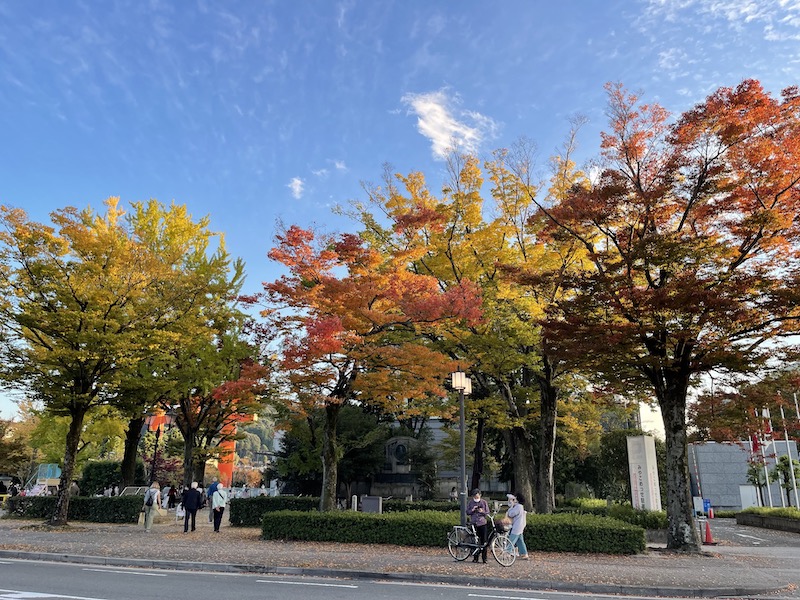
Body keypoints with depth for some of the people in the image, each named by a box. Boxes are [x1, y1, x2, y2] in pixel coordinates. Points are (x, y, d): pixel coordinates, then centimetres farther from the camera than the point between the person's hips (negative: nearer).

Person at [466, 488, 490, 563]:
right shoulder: (470, 502, 5)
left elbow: (488, 512, 4)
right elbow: (467, 512, 8)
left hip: (482, 524, -1)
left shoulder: (484, 502, 3)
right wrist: (472, 510, -12)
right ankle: (475, 557, 15)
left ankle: (484, 558, 5)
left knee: (483, 541, -2)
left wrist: (482, 511, -16)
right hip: (473, 523, 1)